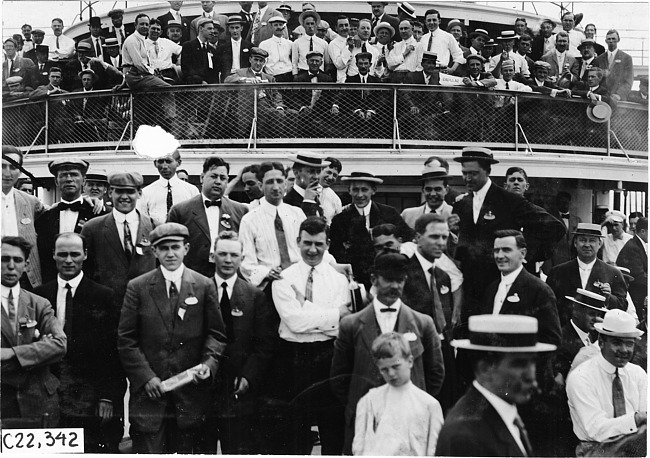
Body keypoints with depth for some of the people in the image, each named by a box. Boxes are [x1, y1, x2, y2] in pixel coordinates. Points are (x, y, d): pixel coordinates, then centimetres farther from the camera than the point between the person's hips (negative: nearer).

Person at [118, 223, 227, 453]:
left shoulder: (204, 286, 5)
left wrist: (208, 363, -11)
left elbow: (216, 334, 7)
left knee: (184, 450, 7)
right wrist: (145, 376, -8)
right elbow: (126, 340, 1)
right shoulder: (137, 287, 3)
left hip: (190, 389, 1)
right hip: (148, 390, -1)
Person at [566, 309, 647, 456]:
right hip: (597, 448, -6)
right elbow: (597, 430, -17)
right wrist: (638, 418, -28)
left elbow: (645, 413, -1)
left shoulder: (638, 374, 10)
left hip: (635, 443, 6)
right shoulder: (580, 378, -9)